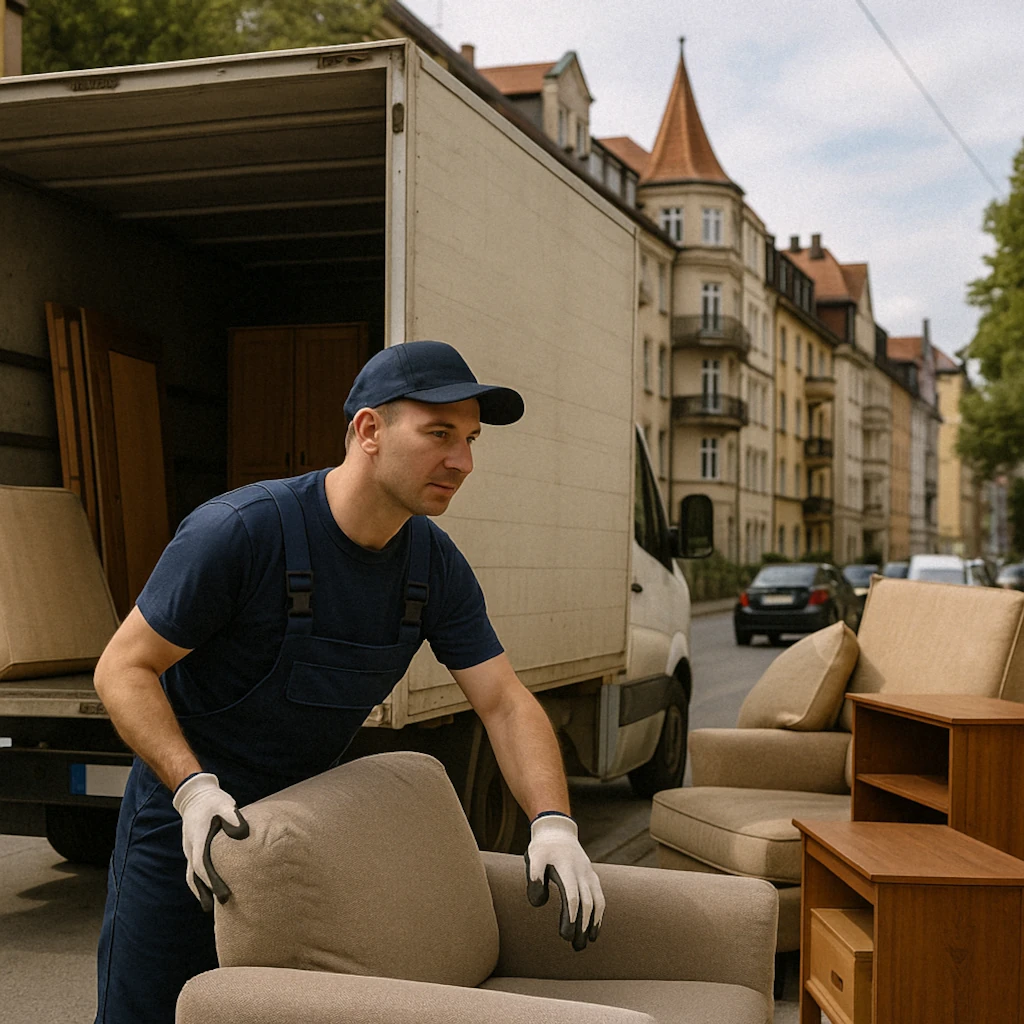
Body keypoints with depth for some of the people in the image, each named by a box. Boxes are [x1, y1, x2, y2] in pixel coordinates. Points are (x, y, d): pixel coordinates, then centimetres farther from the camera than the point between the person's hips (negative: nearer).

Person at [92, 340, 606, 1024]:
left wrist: (553, 824, -21)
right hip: (186, 813, -5)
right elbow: (123, 669, -19)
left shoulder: (436, 565, -7)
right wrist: (194, 787, -32)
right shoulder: (242, 530, -25)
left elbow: (506, 704, -6)